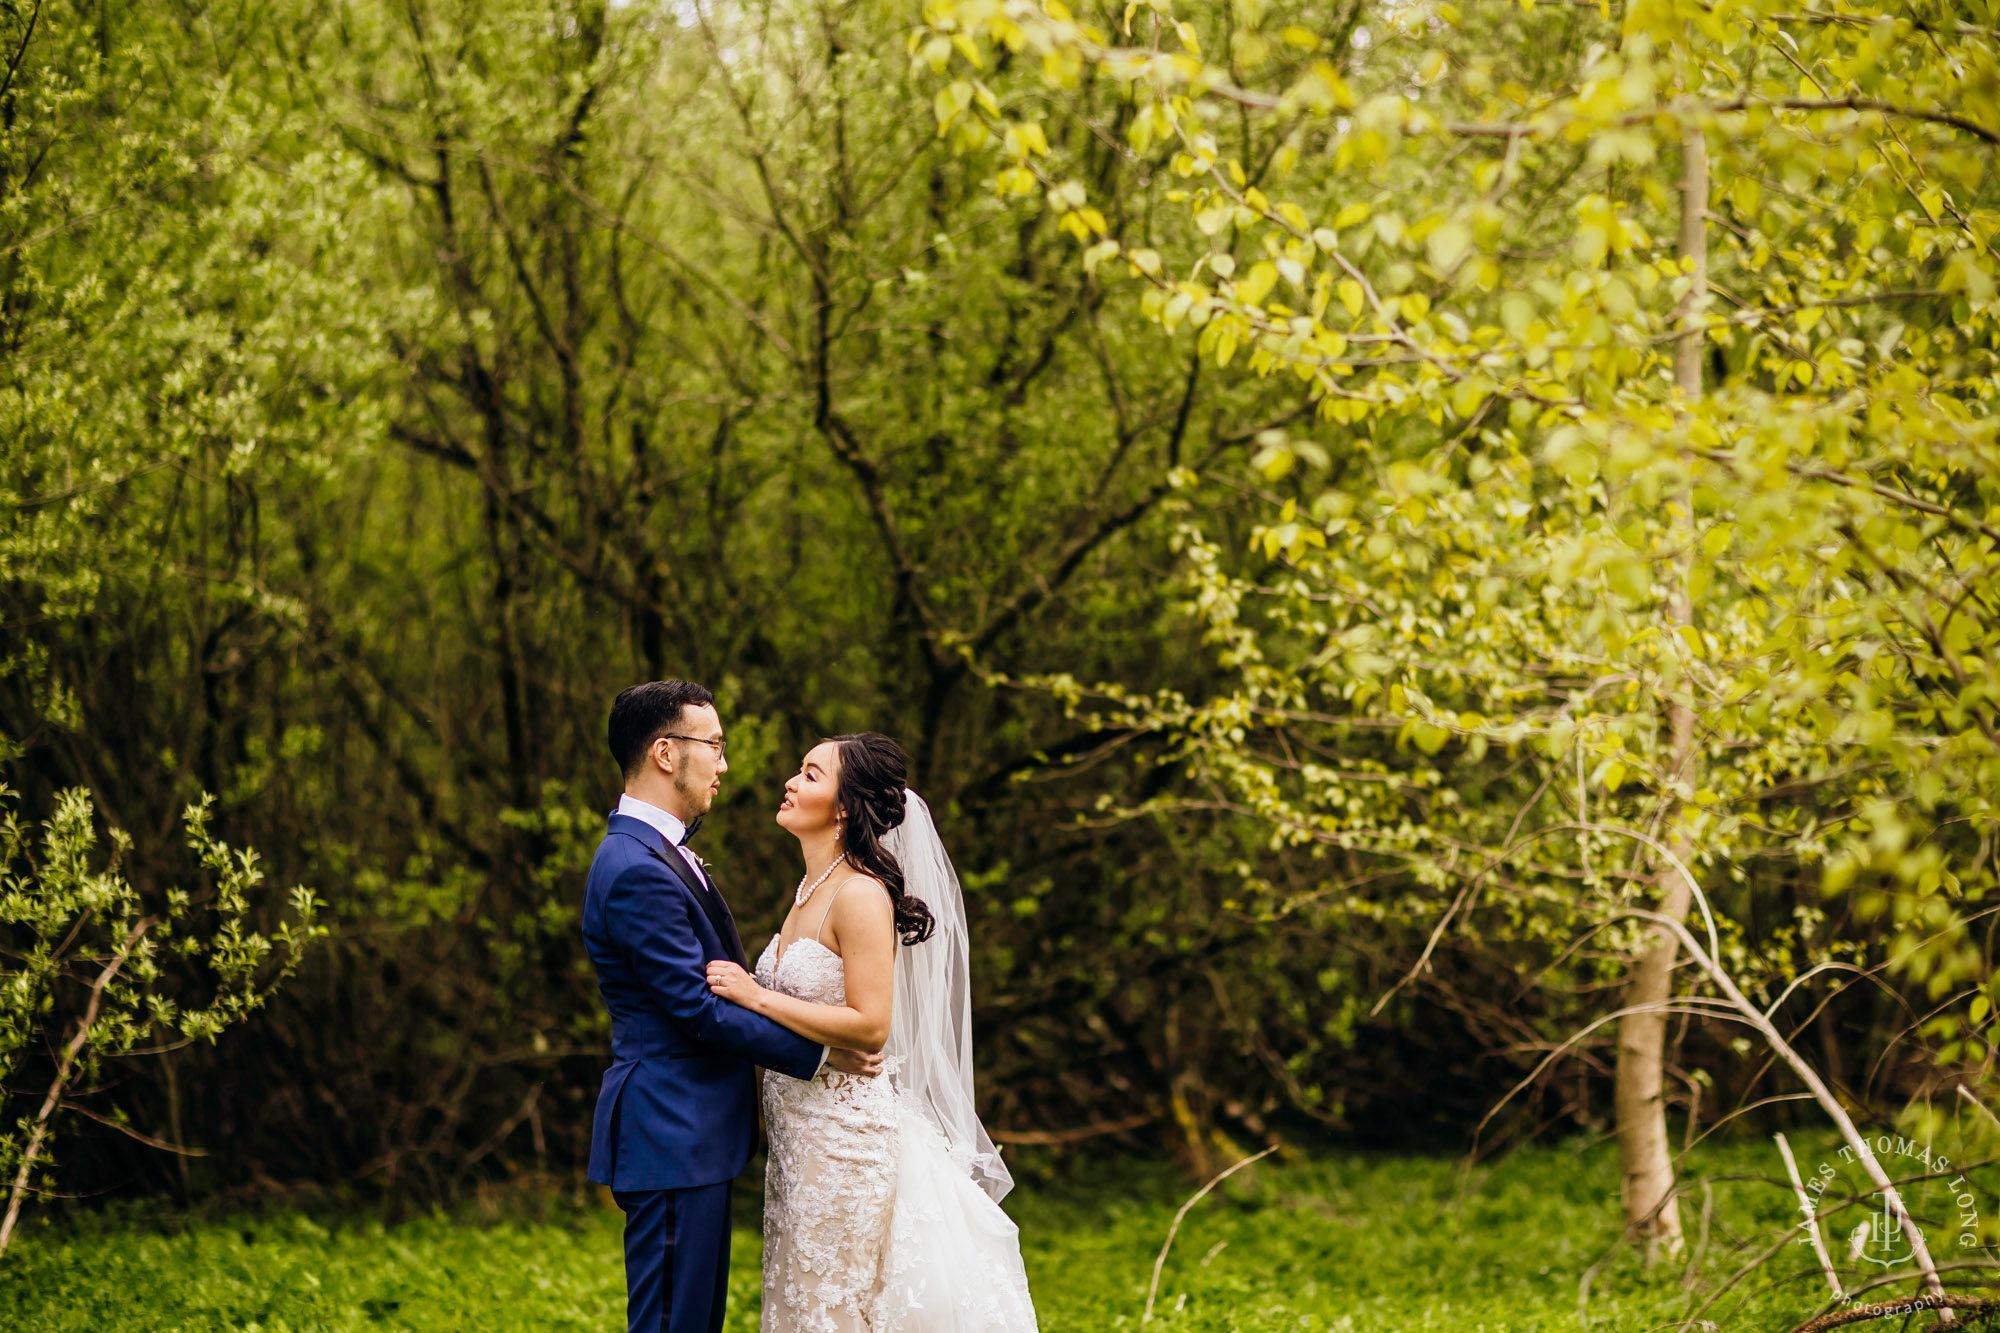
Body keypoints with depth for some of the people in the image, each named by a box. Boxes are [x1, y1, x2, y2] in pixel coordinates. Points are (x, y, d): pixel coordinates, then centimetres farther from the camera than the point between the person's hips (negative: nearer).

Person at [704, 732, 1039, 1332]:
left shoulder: (861, 895, -16)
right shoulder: (809, 890, 12)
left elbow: (870, 1027, -22)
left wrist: (757, 997, -21)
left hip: (846, 1130, -9)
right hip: (800, 1127, 9)